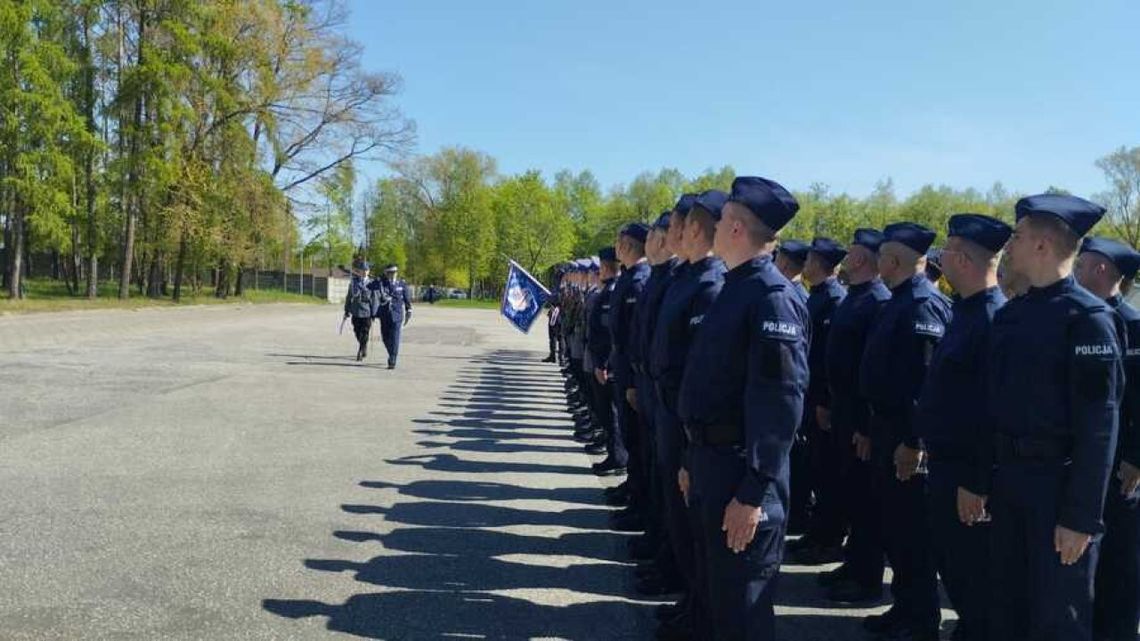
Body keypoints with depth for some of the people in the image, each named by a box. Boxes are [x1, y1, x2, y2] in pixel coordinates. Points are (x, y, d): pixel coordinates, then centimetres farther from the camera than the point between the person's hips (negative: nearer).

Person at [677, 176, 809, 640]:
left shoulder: (774, 296, -18)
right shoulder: (734, 288, 11)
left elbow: (781, 401, -23)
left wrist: (753, 492, -24)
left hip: (743, 468, -9)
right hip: (711, 459, 9)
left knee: (742, 602, 3)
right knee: (715, 588, 21)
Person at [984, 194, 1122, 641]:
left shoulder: (1087, 317, -14)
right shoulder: (1009, 314, 8)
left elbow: (1099, 426, -17)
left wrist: (1081, 517, -18)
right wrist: (978, 482, 11)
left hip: (1059, 484, -7)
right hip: (1007, 480, 7)